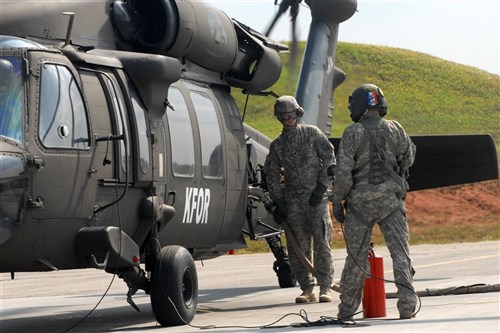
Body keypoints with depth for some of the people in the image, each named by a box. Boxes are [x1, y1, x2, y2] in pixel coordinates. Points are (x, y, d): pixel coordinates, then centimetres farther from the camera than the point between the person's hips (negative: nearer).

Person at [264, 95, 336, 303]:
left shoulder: (312, 134, 5)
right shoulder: (277, 145, 13)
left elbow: (329, 159, 2)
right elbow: (272, 176, 14)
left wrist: (322, 187, -7)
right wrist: (278, 204, 6)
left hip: (316, 198, -3)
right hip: (292, 201, 3)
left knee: (321, 242, -10)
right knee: (298, 247, 0)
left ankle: (325, 288, -7)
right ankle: (307, 288, 6)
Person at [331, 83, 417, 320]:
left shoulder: (352, 134, -7)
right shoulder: (395, 130, 1)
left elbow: (343, 171, -10)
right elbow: (409, 157, 15)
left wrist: (337, 201, -2)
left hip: (360, 202, -1)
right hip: (391, 198, 1)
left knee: (356, 256, 8)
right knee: (400, 252, 2)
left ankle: (347, 309, 16)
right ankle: (407, 304, -9)